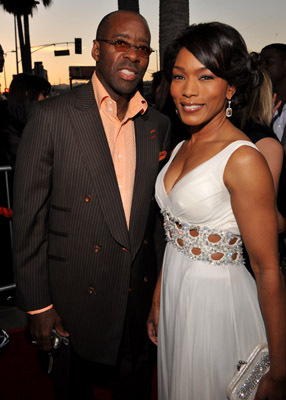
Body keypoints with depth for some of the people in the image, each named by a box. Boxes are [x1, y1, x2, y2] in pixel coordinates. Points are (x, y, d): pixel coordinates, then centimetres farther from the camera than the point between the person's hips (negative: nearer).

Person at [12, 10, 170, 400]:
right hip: (73, 295, -3)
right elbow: (28, 215, -12)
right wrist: (37, 304, -10)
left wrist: (161, 286, 7)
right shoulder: (52, 115, -13)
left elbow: (158, 205, 8)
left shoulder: (158, 124, 2)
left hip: (140, 293, 4)